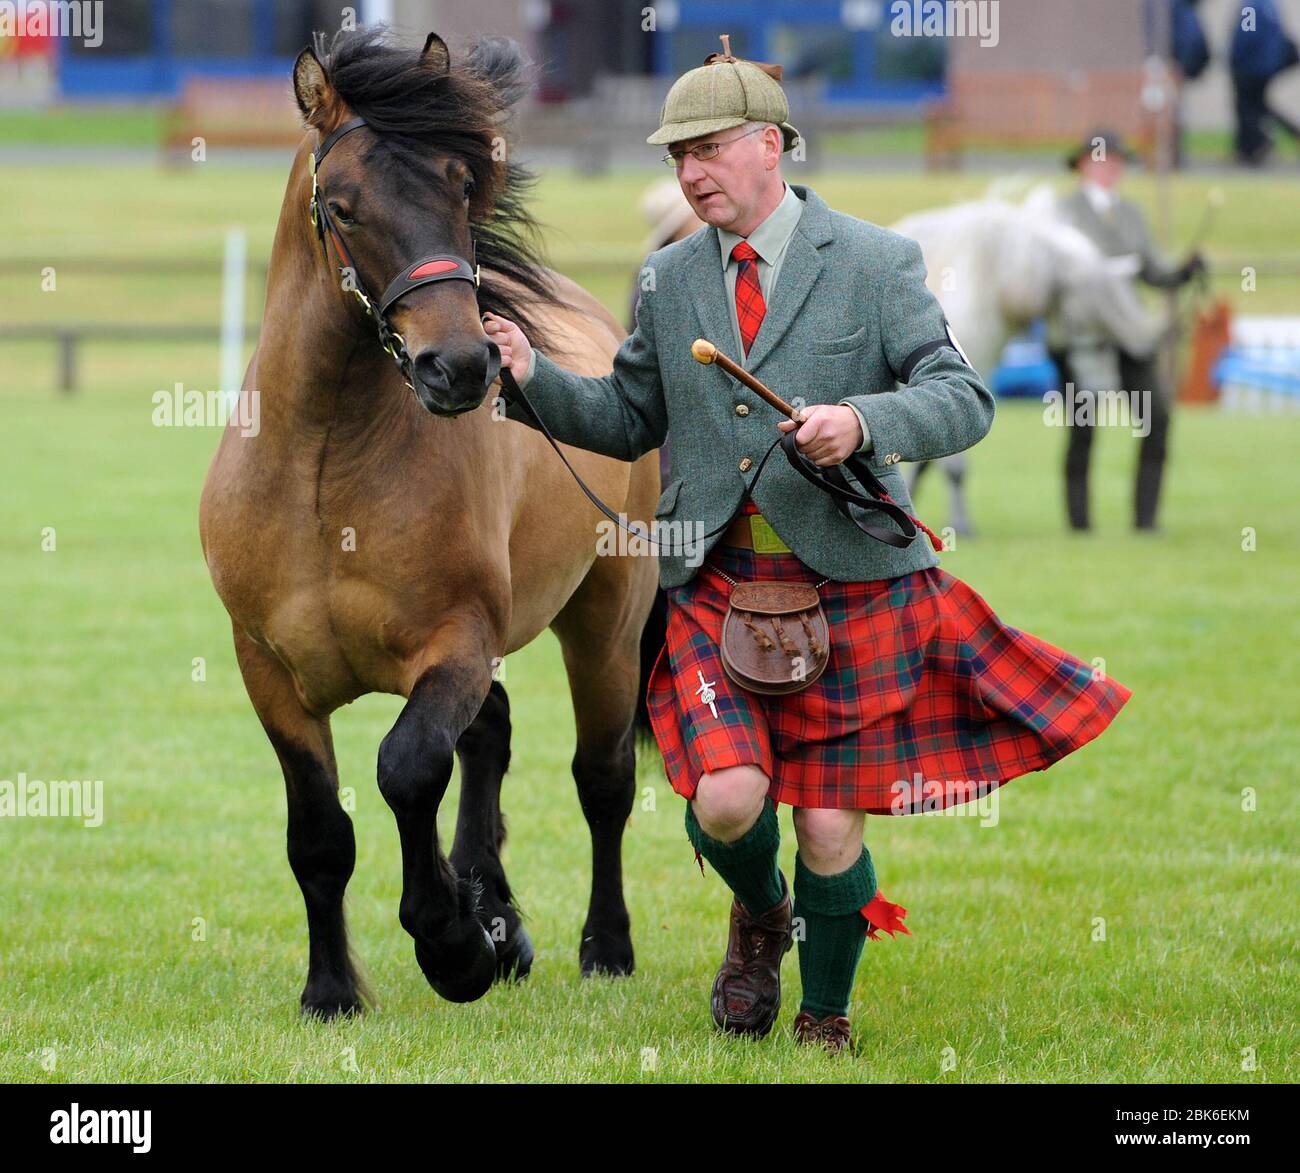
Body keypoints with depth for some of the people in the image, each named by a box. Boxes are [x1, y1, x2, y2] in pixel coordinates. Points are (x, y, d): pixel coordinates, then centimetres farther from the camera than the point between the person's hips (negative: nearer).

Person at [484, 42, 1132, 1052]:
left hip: (848, 584, -2)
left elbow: (963, 400, -9)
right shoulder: (671, 278, 9)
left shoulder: (876, 264, -4)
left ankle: (826, 1023, 25)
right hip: (714, 584, 2)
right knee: (727, 799, -17)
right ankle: (760, 916, 19)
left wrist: (863, 420, -28)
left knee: (831, 830, 1)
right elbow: (629, 418, 18)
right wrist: (536, 379, 0)